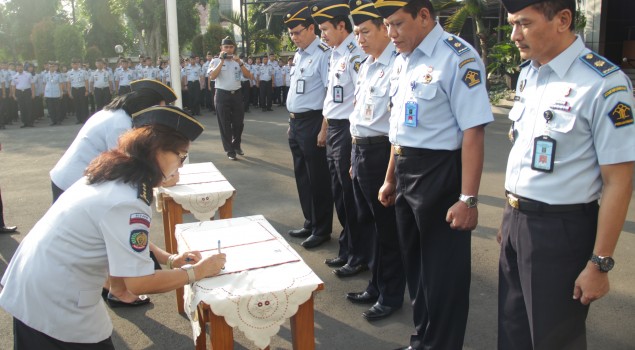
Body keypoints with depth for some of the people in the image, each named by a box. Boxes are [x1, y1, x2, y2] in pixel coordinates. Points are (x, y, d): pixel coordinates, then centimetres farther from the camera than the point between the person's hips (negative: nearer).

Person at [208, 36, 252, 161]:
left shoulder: (238, 61, 9)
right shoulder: (216, 61, 0)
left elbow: (248, 76, -2)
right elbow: (212, 77, -16)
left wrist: (240, 63, -13)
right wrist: (222, 61, -16)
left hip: (237, 94, 3)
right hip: (222, 95, -3)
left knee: (239, 122, 9)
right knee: (225, 124, 1)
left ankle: (236, 145, 31)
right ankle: (229, 150, 11)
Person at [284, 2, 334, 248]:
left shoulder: (323, 54, -14)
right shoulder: (298, 55, 14)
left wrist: (324, 129, -22)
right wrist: (291, 123, 18)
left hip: (312, 122, -9)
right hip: (295, 122, 9)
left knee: (318, 179, 2)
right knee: (302, 176, 17)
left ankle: (322, 229, 16)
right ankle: (310, 224, 31)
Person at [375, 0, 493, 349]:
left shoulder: (458, 58, -16)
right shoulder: (403, 59, 9)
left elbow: (472, 132, -21)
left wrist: (468, 199, -23)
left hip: (439, 173, -9)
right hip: (404, 172, 9)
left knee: (443, 272, 5)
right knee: (414, 263, 20)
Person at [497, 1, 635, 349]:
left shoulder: (604, 84, -18)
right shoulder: (527, 74, 6)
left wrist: (600, 264, -15)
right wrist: (509, 218, 14)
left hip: (561, 229, -7)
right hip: (516, 223, 7)